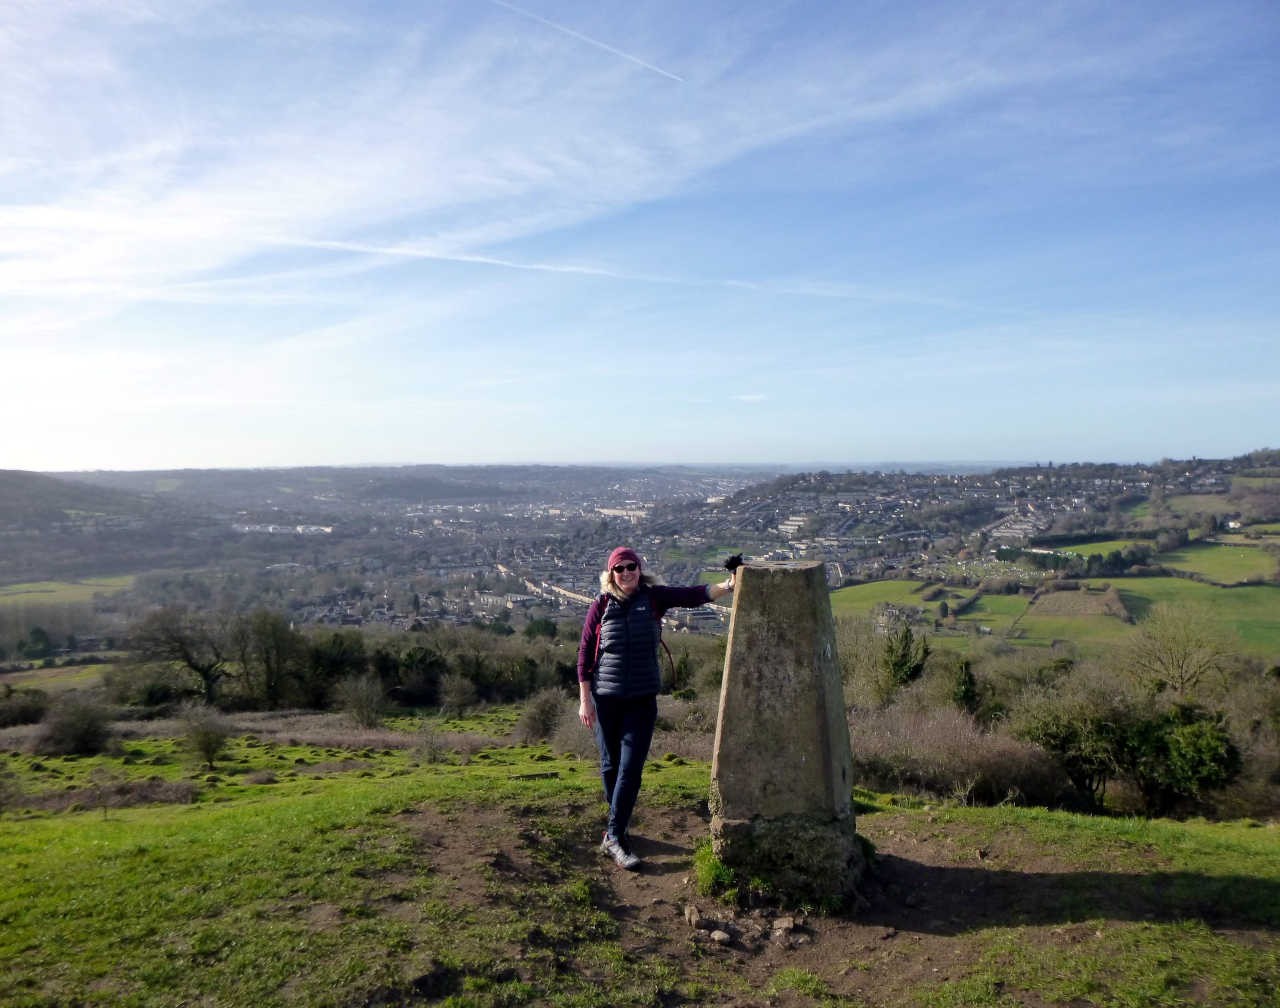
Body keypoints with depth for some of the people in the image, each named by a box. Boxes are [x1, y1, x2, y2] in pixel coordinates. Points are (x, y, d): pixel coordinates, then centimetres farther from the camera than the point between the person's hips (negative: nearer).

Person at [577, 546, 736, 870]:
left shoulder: (654, 597, -2)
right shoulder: (601, 606, -3)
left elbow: (692, 596, -14)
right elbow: (585, 653, 0)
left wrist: (726, 586, -32)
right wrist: (584, 699, -3)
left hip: (642, 700, 0)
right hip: (606, 699, 0)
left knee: (631, 768, -5)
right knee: (610, 766, 11)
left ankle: (614, 836, 4)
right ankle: (617, 822, 33)